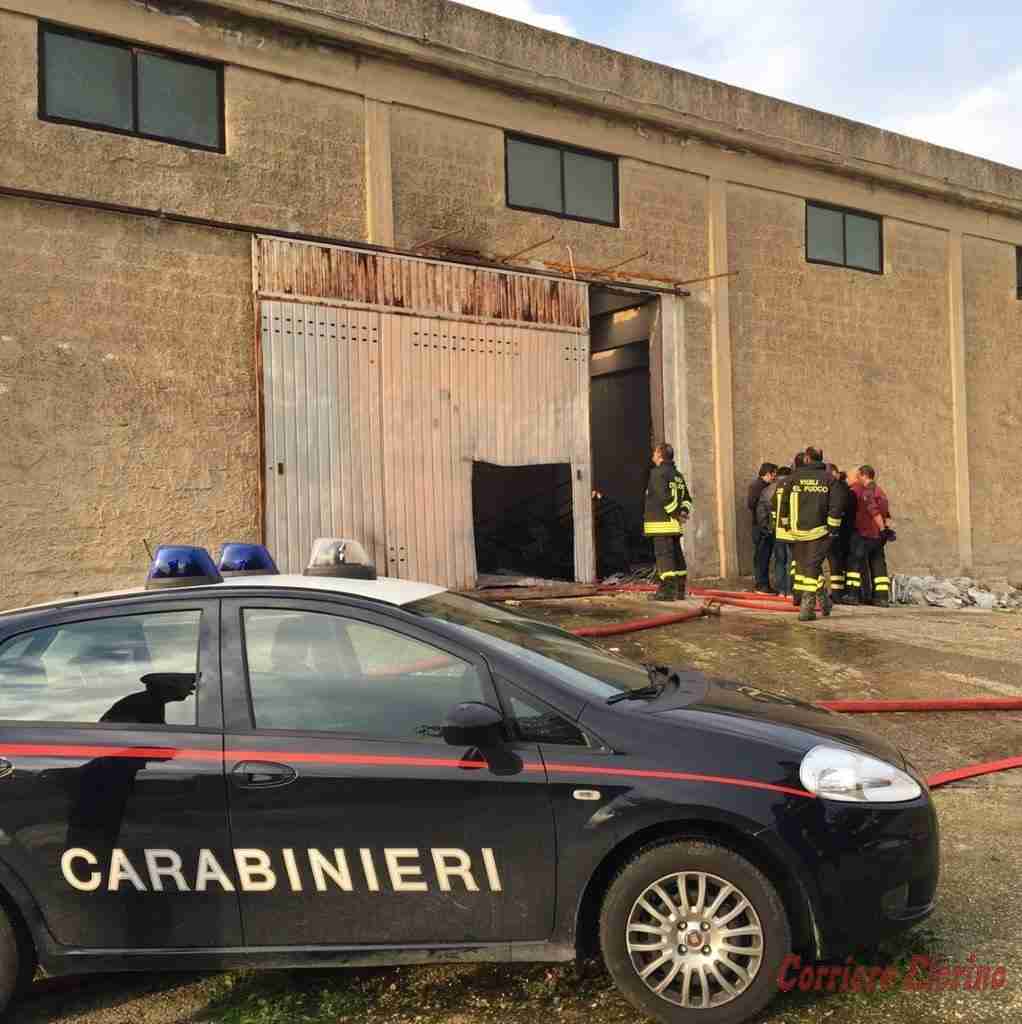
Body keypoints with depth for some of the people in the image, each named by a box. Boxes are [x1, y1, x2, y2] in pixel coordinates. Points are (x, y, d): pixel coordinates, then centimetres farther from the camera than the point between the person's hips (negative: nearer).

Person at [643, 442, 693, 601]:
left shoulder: (657, 473, -10)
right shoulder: (677, 475, 18)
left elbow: (664, 497, -20)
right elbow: (687, 498, 17)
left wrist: (677, 514, -12)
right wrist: (684, 511, 2)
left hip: (661, 523, -9)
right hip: (674, 524, 9)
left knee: (664, 554, -9)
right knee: (677, 555, 11)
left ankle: (667, 591, -12)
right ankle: (679, 590, 16)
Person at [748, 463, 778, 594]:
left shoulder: (767, 486, 18)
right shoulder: (756, 485, -8)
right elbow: (751, 504, -17)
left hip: (767, 527, 9)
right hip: (760, 527, -9)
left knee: (765, 556, 11)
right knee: (761, 556, -6)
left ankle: (764, 584, 16)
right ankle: (761, 585, -3)